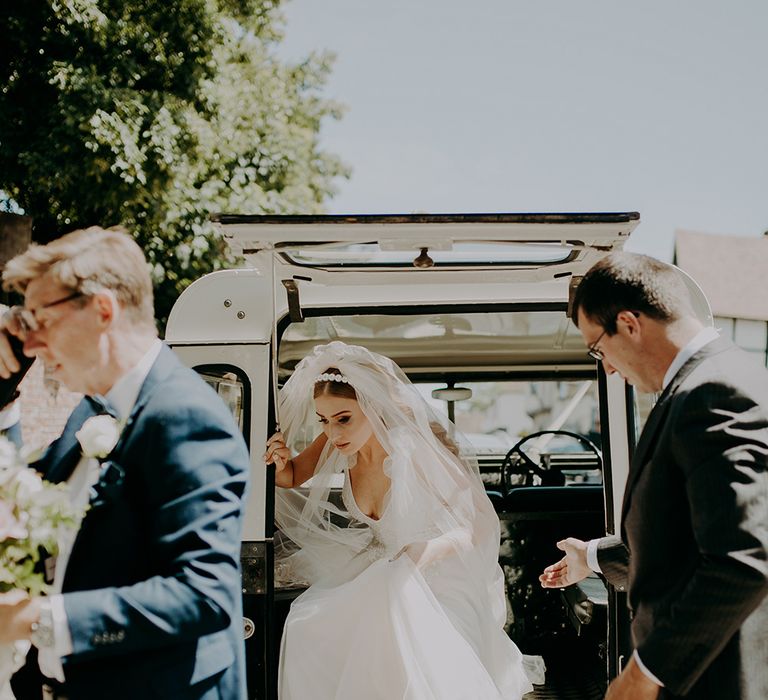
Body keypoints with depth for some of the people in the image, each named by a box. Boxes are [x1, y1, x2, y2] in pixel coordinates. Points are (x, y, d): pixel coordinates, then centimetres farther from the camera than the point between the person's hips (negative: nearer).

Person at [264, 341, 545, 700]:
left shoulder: (418, 453, -26)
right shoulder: (341, 442, -10)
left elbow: (483, 525, -21)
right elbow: (290, 479, 8)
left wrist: (428, 549, -37)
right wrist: (281, 462, -16)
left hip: (438, 575, -5)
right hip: (384, 570, 6)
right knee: (306, 626, -16)